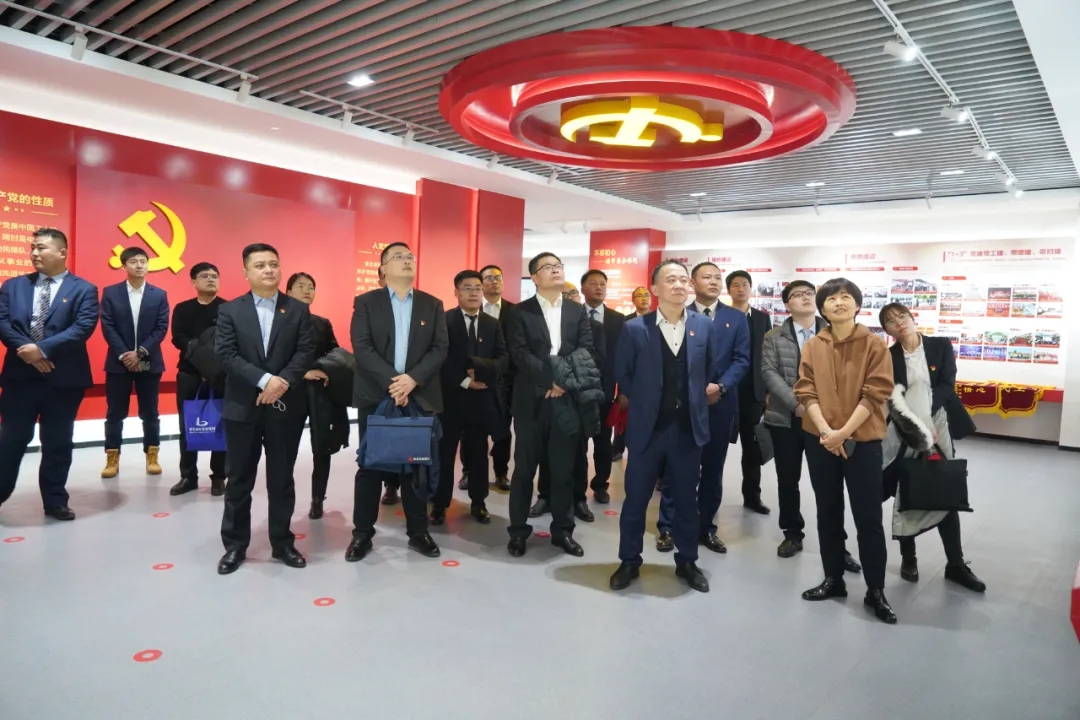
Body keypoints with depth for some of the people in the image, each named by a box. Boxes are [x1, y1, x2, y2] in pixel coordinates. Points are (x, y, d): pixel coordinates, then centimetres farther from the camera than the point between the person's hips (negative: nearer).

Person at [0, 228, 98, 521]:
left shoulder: (83, 289, 1)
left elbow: (84, 327, -12)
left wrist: (42, 348, -19)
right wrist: (25, 350, -15)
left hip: (63, 377, -2)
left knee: (58, 443, 8)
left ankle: (55, 502, 19)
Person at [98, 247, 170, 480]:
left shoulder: (159, 295, 5)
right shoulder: (110, 293, 4)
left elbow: (161, 328, -2)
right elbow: (107, 327, -3)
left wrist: (140, 352, -13)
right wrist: (124, 354, -13)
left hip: (149, 363, 0)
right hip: (118, 362, 0)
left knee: (150, 413, 6)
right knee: (115, 413, 4)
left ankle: (152, 456, 15)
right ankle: (112, 458, 12)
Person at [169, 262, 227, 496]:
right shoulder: (182, 309, 9)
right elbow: (178, 339, -3)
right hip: (188, 373, 3)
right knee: (187, 427, 8)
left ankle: (218, 477, 13)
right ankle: (188, 476, 19)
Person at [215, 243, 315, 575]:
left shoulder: (298, 309, 5)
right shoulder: (229, 310, 2)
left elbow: (306, 352, -4)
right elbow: (227, 355, -8)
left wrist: (282, 383, -18)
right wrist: (265, 380, -20)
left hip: (286, 407, 1)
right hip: (242, 408, 0)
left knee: (282, 479, 10)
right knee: (239, 481, 9)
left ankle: (282, 543, 23)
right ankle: (235, 545, 22)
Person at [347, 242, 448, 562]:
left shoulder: (432, 305, 9)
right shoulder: (366, 302, 3)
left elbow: (440, 349, 0)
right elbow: (361, 347, -8)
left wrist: (412, 379, -15)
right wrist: (391, 381, -19)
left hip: (419, 396, 2)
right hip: (376, 396, -1)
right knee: (369, 466, 5)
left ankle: (418, 532, 19)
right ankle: (362, 533, 17)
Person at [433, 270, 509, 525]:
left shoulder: (493, 324, 11)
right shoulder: (443, 320, -2)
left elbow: (504, 357, 2)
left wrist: (484, 370, -17)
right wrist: (464, 380, -17)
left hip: (482, 398, 4)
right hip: (450, 397, -3)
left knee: (478, 452, 11)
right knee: (445, 453, 4)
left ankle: (478, 503, 23)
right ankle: (440, 504, 14)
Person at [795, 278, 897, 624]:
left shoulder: (874, 344, -3)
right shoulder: (812, 346, 5)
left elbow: (876, 393, -9)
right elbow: (806, 391, -1)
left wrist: (844, 432, -16)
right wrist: (826, 431, -14)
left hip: (863, 441, -3)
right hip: (819, 440, 3)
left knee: (868, 517, 2)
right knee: (828, 512, 12)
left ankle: (875, 590, 16)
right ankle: (833, 579, 27)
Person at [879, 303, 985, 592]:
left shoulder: (941, 346, 2)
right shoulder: (888, 357, 1)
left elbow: (946, 385, -7)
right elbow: (891, 398, -3)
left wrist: (926, 419, -19)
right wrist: (916, 426, -19)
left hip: (938, 429, 0)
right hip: (904, 434, 0)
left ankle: (956, 564, 12)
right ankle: (908, 558, 20)